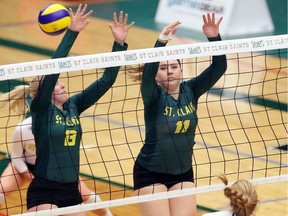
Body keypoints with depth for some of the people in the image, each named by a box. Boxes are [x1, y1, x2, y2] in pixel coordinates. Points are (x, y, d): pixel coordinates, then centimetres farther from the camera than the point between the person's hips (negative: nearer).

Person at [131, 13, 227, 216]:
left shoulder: (190, 91, -3)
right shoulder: (154, 95, -14)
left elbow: (219, 68, -14)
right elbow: (147, 73, -35)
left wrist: (214, 37, -29)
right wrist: (161, 42, -48)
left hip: (183, 174, 3)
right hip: (151, 175, -3)